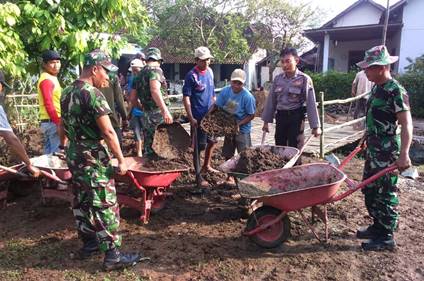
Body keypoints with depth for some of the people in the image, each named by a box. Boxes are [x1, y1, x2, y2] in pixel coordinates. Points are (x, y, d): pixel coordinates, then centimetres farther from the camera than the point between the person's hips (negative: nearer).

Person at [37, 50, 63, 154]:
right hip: (52, 122, -10)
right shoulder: (47, 80, -13)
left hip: (51, 122, 10)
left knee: (50, 153, 14)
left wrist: (58, 122, 21)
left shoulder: (51, 79, 19)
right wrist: (59, 124, -23)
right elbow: (49, 105, -21)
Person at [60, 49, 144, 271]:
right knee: (106, 206, -3)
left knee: (81, 201, 17)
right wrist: (121, 160, -16)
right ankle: (112, 255, 3)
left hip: (74, 155, 9)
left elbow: (64, 125, 17)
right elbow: (108, 132, -21)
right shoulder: (92, 94, -18)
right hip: (93, 158, -9)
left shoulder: (67, 93, 9)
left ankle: (88, 242, 31)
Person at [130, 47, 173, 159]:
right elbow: (155, 90, -24)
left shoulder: (139, 75, 19)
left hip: (146, 115, 8)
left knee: (148, 147, 14)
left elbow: (132, 98, 21)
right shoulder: (156, 70, -6)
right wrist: (165, 111, -32)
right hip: (158, 113, -8)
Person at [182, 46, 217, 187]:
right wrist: (191, 118, -21)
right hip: (198, 117, -7)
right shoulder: (191, 75, -14)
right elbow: (186, 97, -16)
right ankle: (199, 176, 12)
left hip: (210, 115, 8)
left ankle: (206, 166, 40)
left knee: (212, 141, 19)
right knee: (199, 146, 0)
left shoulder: (210, 71, 8)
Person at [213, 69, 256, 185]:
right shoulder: (225, 91, -7)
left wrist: (238, 124, -22)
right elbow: (216, 106, 0)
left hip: (242, 129, -5)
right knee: (228, 154, 15)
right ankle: (230, 176, 31)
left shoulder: (248, 97, -19)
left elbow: (251, 115, -13)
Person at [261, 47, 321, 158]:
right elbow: (271, 101, 9)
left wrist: (315, 126, -12)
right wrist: (266, 121, 9)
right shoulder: (277, 79, 3)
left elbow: (311, 103, -10)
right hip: (280, 117, 4)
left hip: (296, 117, -4)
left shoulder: (304, 79, -8)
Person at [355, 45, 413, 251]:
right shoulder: (376, 88, 10)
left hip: (387, 152, -9)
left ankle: (386, 237, 14)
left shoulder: (395, 91, -17)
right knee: (369, 190, 17)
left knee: (385, 195, 1)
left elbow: (406, 124, -22)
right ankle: (377, 226, 32)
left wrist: (404, 154, -29)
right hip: (373, 149, 9)